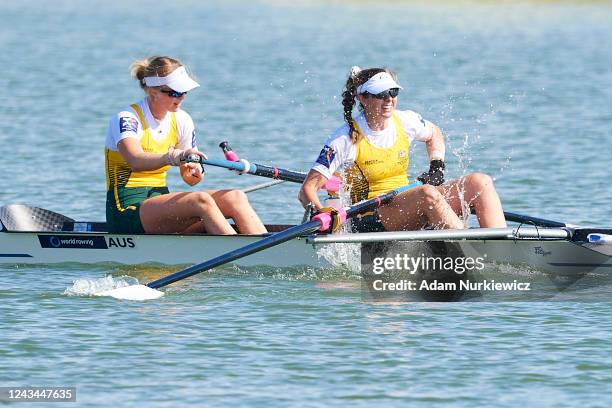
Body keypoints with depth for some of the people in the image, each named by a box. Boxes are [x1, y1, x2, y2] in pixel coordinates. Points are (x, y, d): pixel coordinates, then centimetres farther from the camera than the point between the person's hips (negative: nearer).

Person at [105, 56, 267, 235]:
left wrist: (195, 172, -12)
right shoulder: (126, 119, -11)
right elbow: (136, 161, -32)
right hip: (128, 211, -7)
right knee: (201, 201, -32)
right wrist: (173, 157, -51)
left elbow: (189, 178, 14)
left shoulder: (181, 121, 11)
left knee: (235, 198, -15)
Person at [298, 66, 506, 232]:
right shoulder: (346, 139, -11)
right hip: (369, 219, -7)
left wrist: (437, 166, 12)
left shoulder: (405, 122, 5)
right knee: (427, 193, -35)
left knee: (480, 181, -12)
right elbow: (307, 191, -13)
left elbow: (434, 134, 30)